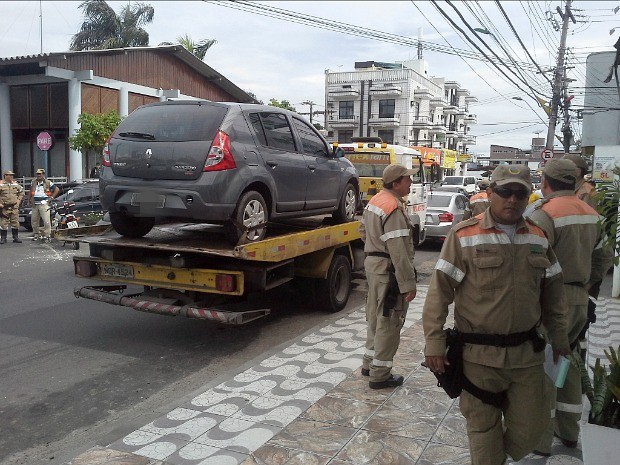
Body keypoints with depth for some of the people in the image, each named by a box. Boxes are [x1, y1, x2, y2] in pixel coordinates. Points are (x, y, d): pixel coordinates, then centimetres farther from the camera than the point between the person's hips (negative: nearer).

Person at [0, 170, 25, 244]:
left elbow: (21, 192, 20)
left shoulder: (16, 184, 10)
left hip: (14, 207, 3)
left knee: (15, 222, 4)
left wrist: (18, 200, 8)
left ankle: (16, 237, 13)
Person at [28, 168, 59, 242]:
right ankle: (36, 234, 23)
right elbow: (31, 191, 28)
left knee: (46, 220, -11)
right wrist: (29, 199, 21)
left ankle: (47, 235, -7)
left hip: (44, 204, -5)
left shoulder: (48, 183, -1)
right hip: (35, 205, 6)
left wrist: (51, 197, -3)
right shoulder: (33, 182, 13)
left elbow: (56, 189, 2)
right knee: (34, 220, 10)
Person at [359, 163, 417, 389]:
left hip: (372, 263, 10)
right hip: (388, 270, -10)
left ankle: (370, 363, 33)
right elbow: (399, 252, -26)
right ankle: (380, 375, 9)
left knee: (375, 317, 20)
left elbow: (363, 231, 22)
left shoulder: (374, 201, 9)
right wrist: (408, 284, -23)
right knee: (389, 322, 1)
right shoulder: (394, 209, -22)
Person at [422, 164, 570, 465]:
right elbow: (439, 292, -10)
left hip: (527, 352, 4)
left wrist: (559, 338, 18)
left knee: (530, 427, 12)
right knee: (483, 428, 10)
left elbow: (552, 293, 15)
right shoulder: (464, 236, -10)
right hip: (480, 356, -4)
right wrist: (434, 345, -12)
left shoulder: (538, 238, 6)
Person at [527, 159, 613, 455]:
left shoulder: (544, 214, -18)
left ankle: (540, 438, 12)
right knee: (568, 363, 19)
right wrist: (586, 285, 18)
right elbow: (604, 257, 16)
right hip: (580, 300, 8)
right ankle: (568, 430, 32)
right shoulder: (590, 213, 9)